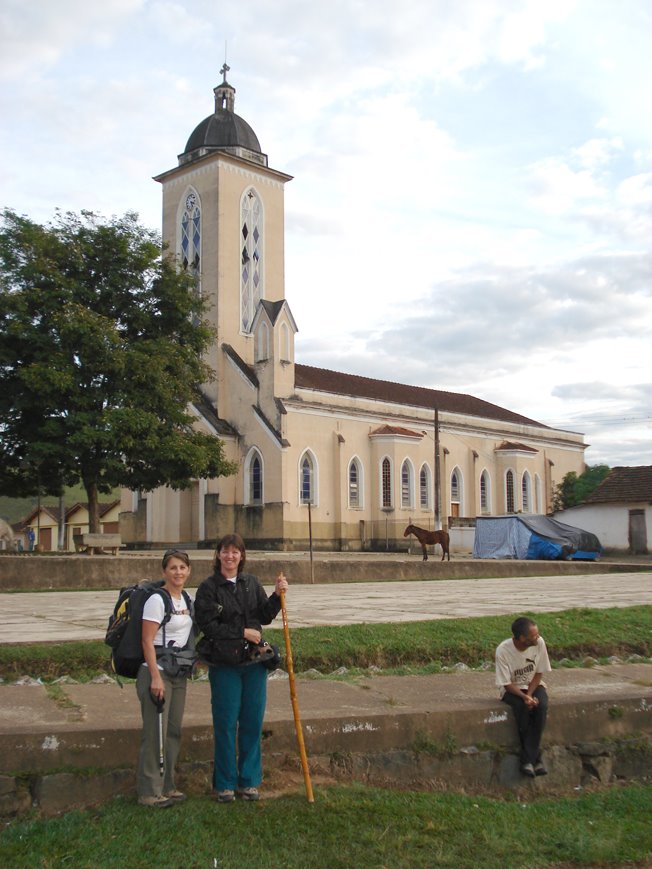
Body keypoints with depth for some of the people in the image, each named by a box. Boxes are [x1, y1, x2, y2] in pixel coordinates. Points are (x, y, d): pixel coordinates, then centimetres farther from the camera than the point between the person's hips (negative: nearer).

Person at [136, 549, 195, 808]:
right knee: (155, 732, -4)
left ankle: (166, 786, 22)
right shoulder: (157, 600, -12)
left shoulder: (187, 599, 11)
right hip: (157, 672, -8)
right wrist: (156, 678, -19)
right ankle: (150, 792, 6)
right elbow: (147, 642, -15)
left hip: (179, 674, 8)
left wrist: (190, 666, 15)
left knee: (173, 731, 11)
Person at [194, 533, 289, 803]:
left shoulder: (251, 583, 10)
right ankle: (225, 784, 15)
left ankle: (249, 781, 21)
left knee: (252, 723, 8)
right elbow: (207, 625, -11)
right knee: (226, 724, 2)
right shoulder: (209, 587, -4)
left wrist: (276, 595, -4)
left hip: (253, 662, 4)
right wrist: (243, 633, -13)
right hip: (224, 664, -4)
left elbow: (264, 617, 11)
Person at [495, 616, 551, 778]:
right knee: (523, 708, -33)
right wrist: (524, 697, -32)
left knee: (541, 706, -29)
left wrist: (530, 694, -19)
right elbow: (506, 684, -17)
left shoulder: (539, 643, -16)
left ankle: (528, 760, -23)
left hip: (533, 685, 2)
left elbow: (539, 673, -5)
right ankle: (535, 758, -16)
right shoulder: (503, 650, -24)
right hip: (512, 689, -2)